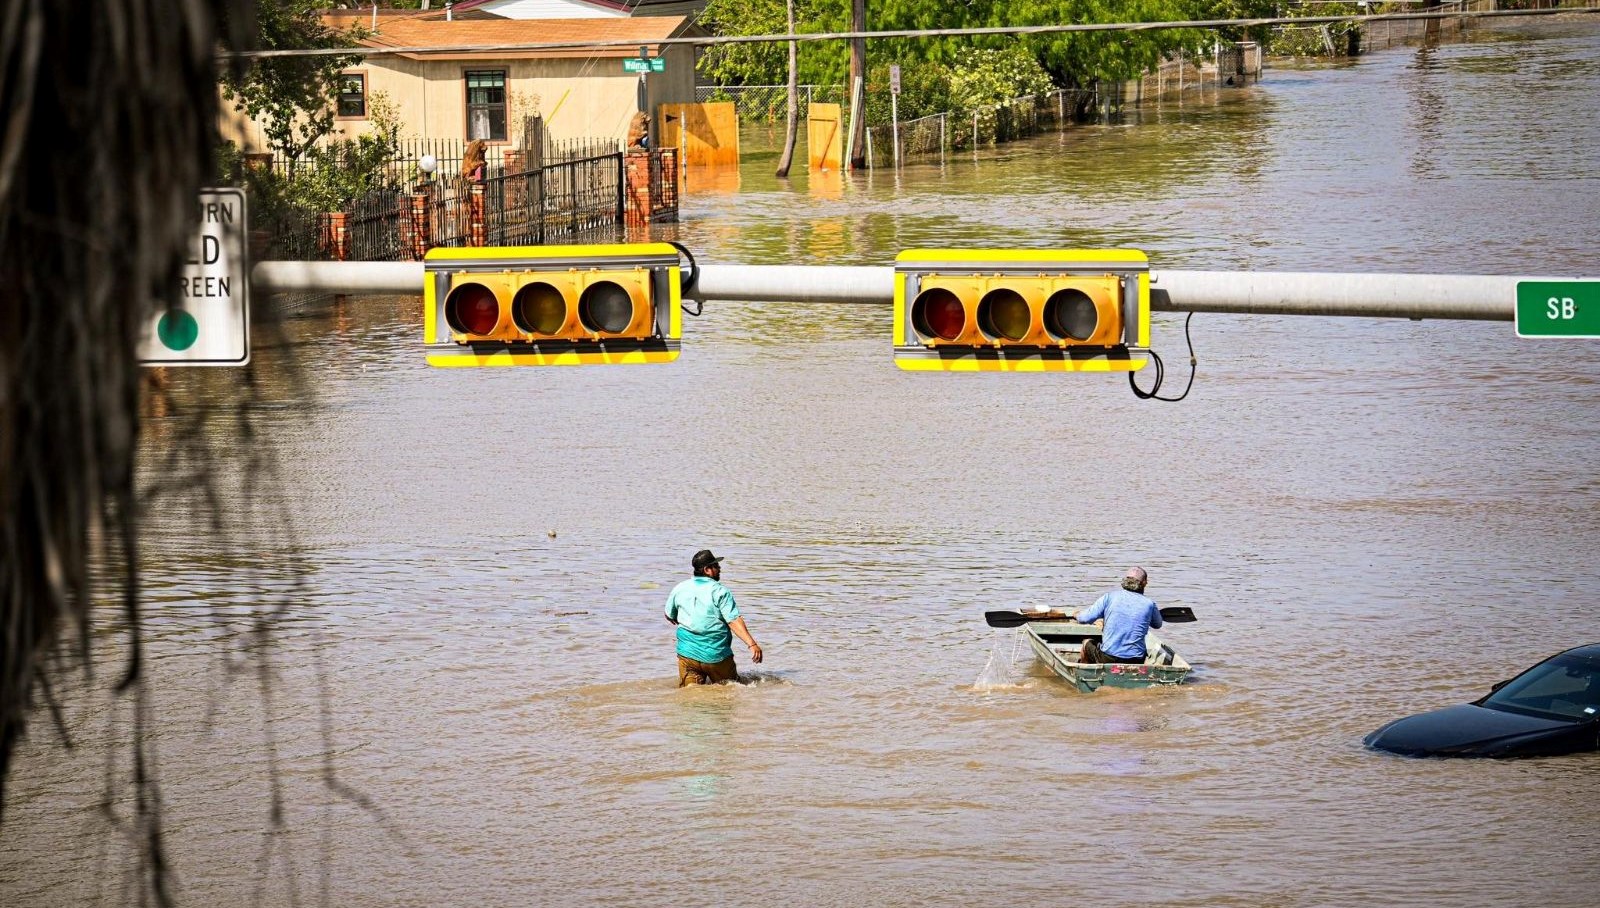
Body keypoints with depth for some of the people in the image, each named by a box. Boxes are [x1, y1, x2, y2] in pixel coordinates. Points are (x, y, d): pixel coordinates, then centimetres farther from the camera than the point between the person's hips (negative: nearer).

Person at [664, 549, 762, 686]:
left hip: (688, 654, 3)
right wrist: (752, 644, -17)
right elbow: (734, 621, -15)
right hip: (717, 655, -3)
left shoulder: (679, 589, 7)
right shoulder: (720, 591, -7)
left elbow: (670, 616, 22)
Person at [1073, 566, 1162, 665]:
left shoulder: (1110, 597, -5)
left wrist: (1077, 616, 17)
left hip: (1107, 658, -1)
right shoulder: (1149, 604, -3)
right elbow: (1158, 624, 17)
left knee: (1087, 643, 31)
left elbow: (1085, 619, -6)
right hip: (1136, 661, 1)